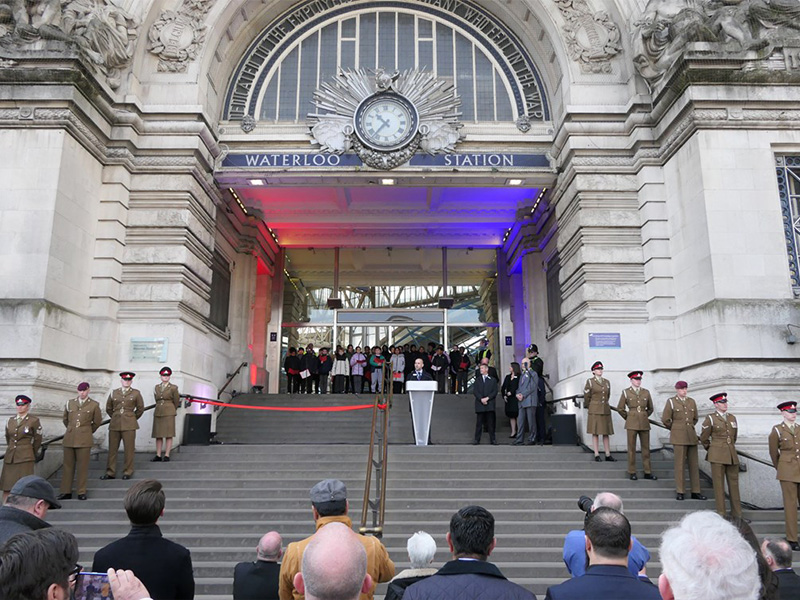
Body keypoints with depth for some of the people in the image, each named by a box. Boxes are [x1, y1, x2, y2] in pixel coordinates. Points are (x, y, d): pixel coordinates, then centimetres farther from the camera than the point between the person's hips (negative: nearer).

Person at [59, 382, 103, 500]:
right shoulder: (70, 403, 10)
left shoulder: (94, 405, 3)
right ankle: (66, 492, 12)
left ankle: (82, 492, 6)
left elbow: (97, 422, 13)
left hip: (84, 440, -3)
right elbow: (65, 419, 23)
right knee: (68, 465, 5)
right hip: (69, 439, 3)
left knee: (83, 467, -1)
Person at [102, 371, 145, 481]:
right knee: (112, 448, 5)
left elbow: (140, 408, 10)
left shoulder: (136, 393, 4)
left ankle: (127, 472, 10)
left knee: (129, 449, 0)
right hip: (114, 425, 2)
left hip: (129, 425, -2)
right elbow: (108, 408, 19)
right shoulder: (114, 393, 9)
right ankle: (110, 472, 14)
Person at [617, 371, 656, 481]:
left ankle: (648, 472, 13)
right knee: (632, 448, 0)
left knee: (646, 447, 5)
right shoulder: (626, 392, -1)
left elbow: (650, 408, 17)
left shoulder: (646, 392, 6)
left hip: (644, 423, 3)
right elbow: (620, 408, 3)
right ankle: (632, 473, 7)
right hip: (632, 423, -3)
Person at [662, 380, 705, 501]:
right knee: (680, 464, -3)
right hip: (678, 437, -4)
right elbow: (665, 420, -1)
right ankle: (680, 492, 4)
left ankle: (695, 492, 11)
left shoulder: (691, 401, 11)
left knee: (694, 464, 5)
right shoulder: (671, 402, -1)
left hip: (691, 436, 4)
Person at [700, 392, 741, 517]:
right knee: (719, 484, 0)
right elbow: (704, 438, 3)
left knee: (734, 483, 8)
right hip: (717, 455, -5)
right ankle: (721, 514, 6)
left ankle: (737, 514, 16)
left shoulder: (732, 418, 10)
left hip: (732, 455, 5)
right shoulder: (710, 418, -5)